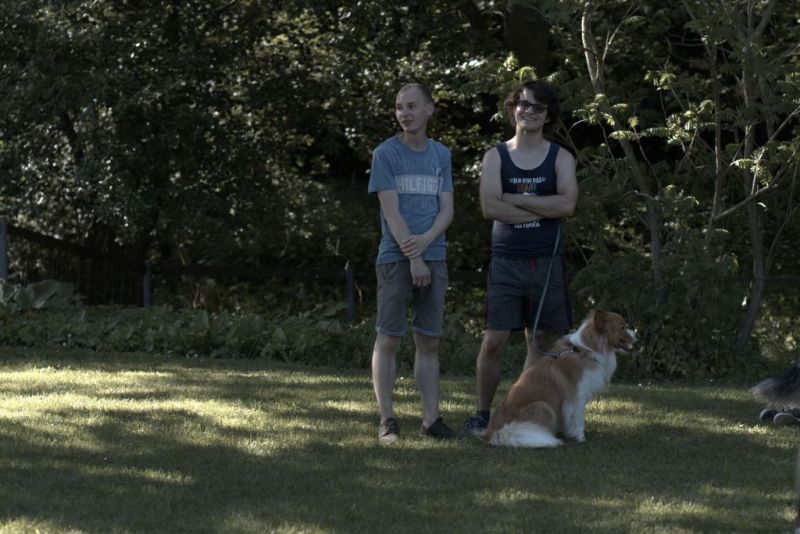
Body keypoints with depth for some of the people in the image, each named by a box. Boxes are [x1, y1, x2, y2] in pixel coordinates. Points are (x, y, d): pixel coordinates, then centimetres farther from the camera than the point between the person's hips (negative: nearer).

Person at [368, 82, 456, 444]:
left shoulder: (441, 155, 12)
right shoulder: (386, 154, -1)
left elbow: (446, 210, 7)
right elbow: (391, 211, -7)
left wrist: (425, 240, -13)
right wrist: (413, 259, -13)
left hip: (433, 258, 4)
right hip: (395, 259, -4)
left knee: (429, 342, 4)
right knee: (389, 339, -3)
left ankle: (431, 420, 6)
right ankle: (387, 421, -1)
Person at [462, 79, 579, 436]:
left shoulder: (560, 158, 6)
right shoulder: (496, 157, 5)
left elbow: (566, 204, -11)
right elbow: (490, 207, -10)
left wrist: (514, 199, -11)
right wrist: (543, 210, -10)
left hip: (546, 261, 1)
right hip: (506, 261, -1)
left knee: (539, 340, 4)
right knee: (493, 341, -5)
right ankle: (482, 415, 4)